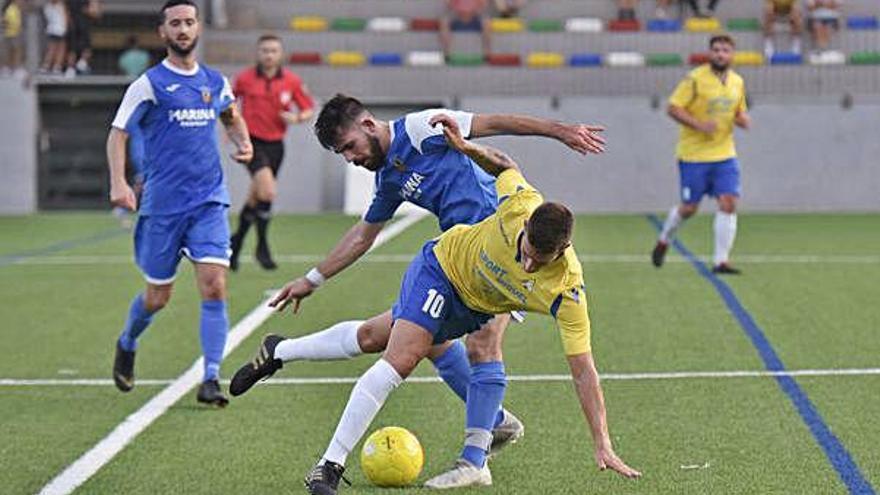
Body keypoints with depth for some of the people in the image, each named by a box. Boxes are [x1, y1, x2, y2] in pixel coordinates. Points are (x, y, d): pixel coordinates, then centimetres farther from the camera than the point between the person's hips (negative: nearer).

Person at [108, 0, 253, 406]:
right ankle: (127, 344, 41)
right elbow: (118, 133, -4)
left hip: (209, 201, 3)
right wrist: (118, 182, -18)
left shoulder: (215, 82, 9)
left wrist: (243, 141, 9)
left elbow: (232, 117, 30)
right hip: (162, 204, -3)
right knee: (157, 297, 9)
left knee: (214, 288, -13)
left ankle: (210, 380, -10)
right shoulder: (149, 83, -5)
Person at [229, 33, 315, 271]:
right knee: (268, 191, -22)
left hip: (275, 144, 3)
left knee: (256, 198, 13)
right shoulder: (245, 78, -4)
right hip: (252, 142, -3)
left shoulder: (292, 81, -1)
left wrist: (297, 118, -14)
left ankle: (235, 243, 32)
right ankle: (262, 247, -8)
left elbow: (309, 109, 7)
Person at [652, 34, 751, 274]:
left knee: (728, 203, -9)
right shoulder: (695, 79, -10)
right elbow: (673, 108, -12)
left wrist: (743, 119, -2)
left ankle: (721, 261, -5)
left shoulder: (737, 82, 8)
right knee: (689, 208, 3)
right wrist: (698, 124, -23)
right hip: (694, 155, -4)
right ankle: (664, 240, 32)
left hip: (725, 155, 4)